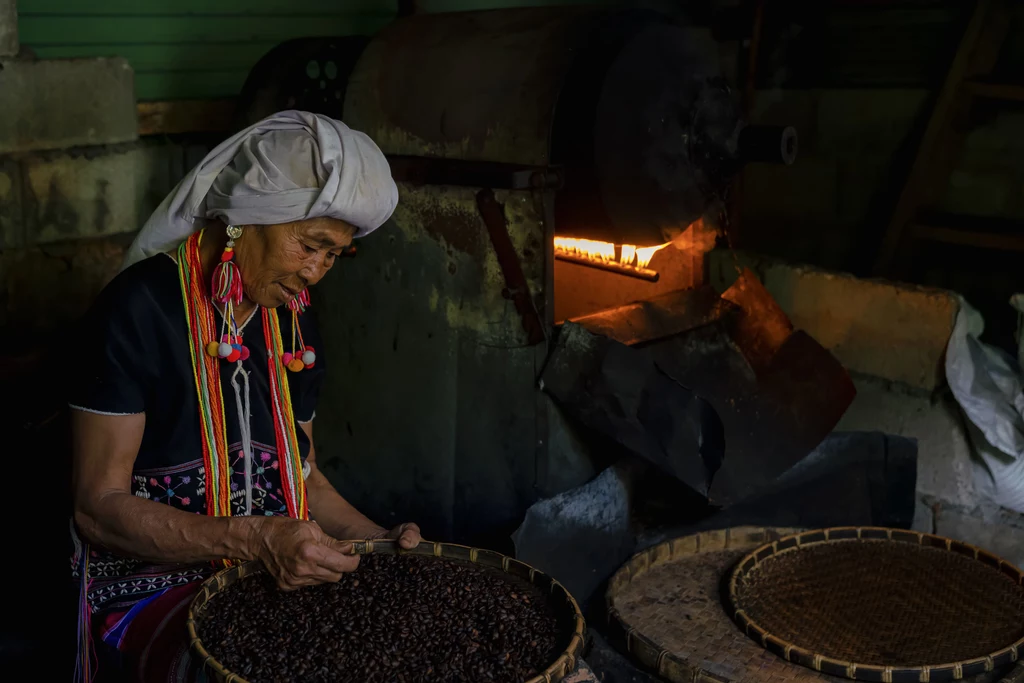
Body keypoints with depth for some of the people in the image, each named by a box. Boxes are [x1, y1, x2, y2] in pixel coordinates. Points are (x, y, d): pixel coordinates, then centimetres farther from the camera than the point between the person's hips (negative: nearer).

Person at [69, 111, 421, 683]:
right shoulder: (141, 308, -14)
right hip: (151, 585, -6)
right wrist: (257, 540, -26)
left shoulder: (296, 325, 8)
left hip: (280, 577, 7)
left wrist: (382, 542, 2)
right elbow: (98, 508, -16)